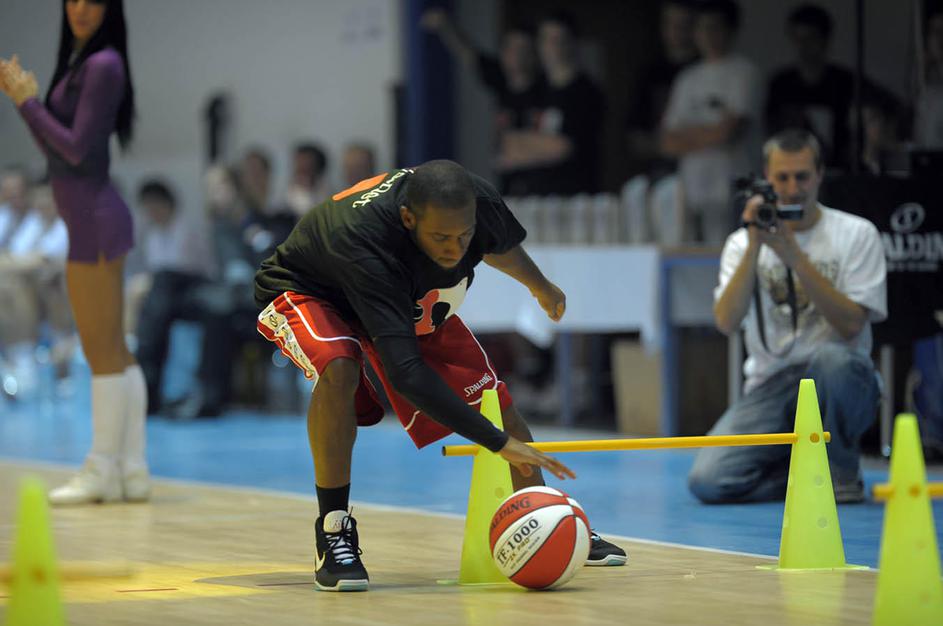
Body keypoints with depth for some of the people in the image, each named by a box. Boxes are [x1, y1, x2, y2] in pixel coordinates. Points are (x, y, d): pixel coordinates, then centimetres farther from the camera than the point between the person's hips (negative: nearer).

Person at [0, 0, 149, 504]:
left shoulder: (103, 65, -13)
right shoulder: (80, 62, 15)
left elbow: (77, 148, -16)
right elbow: (53, 147, 19)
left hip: (95, 220, -10)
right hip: (90, 221, 10)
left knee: (102, 351, -5)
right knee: (115, 353, 10)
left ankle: (103, 471, -1)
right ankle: (132, 470, 13)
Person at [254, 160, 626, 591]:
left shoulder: (477, 201, -27)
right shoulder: (363, 242, -46)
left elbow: (499, 244, 2)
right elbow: (405, 371, -49)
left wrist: (541, 287, 23)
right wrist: (499, 442, -50)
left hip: (411, 301, 6)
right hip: (305, 292, -6)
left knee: (493, 397, -1)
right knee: (338, 369, -37)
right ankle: (333, 534, -25)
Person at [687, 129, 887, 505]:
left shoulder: (857, 234, 1)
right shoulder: (743, 243, 7)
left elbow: (850, 324, -12)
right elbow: (727, 323, -9)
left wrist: (794, 256, -17)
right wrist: (754, 247, -16)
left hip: (839, 386, -2)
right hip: (772, 386, 2)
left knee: (830, 360, -39)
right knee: (708, 481, -22)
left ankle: (840, 473, -11)